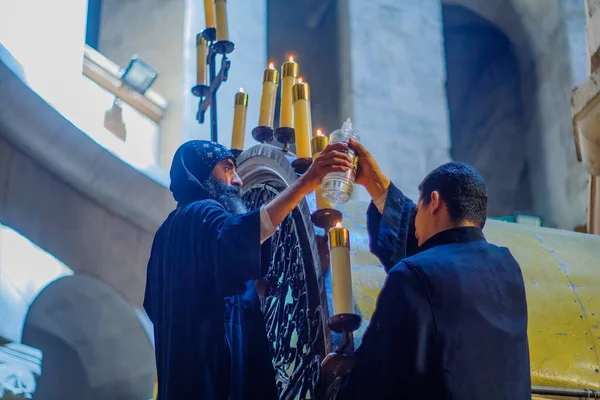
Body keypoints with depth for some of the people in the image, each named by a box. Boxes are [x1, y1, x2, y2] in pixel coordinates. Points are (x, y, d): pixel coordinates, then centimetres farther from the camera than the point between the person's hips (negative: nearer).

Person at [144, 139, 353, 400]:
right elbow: (234, 236, -31)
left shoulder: (171, 229, 23)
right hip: (218, 366, -10)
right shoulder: (200, 213, -7)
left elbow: (154, 304, 31)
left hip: (187, 369, 10)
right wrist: (306, 182, -35)